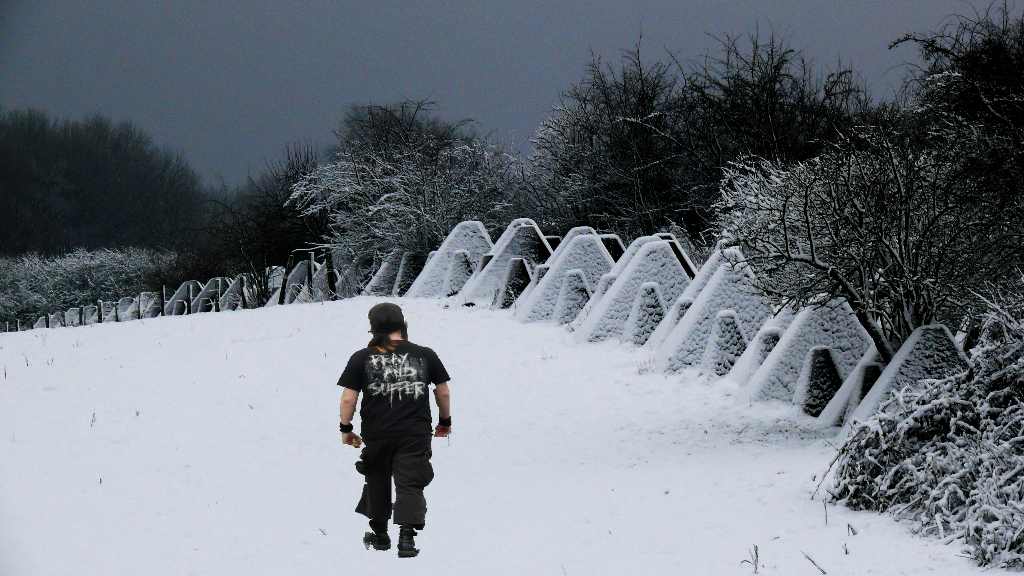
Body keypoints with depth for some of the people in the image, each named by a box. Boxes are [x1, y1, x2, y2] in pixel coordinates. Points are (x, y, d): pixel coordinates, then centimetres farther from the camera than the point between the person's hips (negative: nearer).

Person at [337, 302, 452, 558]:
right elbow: (443, 393, 8)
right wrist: (445, 421, 23)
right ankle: (407, 537, -19)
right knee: (410, 484, -1)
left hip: (376, 434, 1)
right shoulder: (424, 355, 0)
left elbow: (348, 398, -6)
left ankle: (379, 533, 32)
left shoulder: (361, 359, -3)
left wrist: (346, 428, 8)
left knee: (377, 481, 20)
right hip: (415, 434, -1)